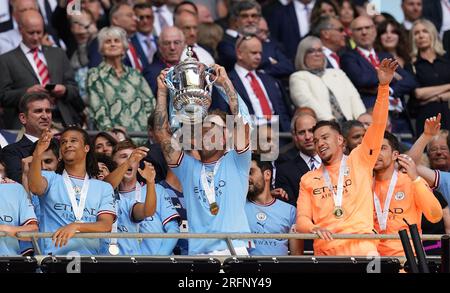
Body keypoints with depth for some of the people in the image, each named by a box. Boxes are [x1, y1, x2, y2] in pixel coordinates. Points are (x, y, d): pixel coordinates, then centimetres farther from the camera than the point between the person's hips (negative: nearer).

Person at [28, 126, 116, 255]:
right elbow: (35, 187, -10)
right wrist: (37, 154, -27)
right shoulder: (51, 179, 14)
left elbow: (106, 225, 2)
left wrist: (76, 226, -17)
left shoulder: (103, 188, 16)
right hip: (53, 254, -1)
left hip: (90, 255, 1)